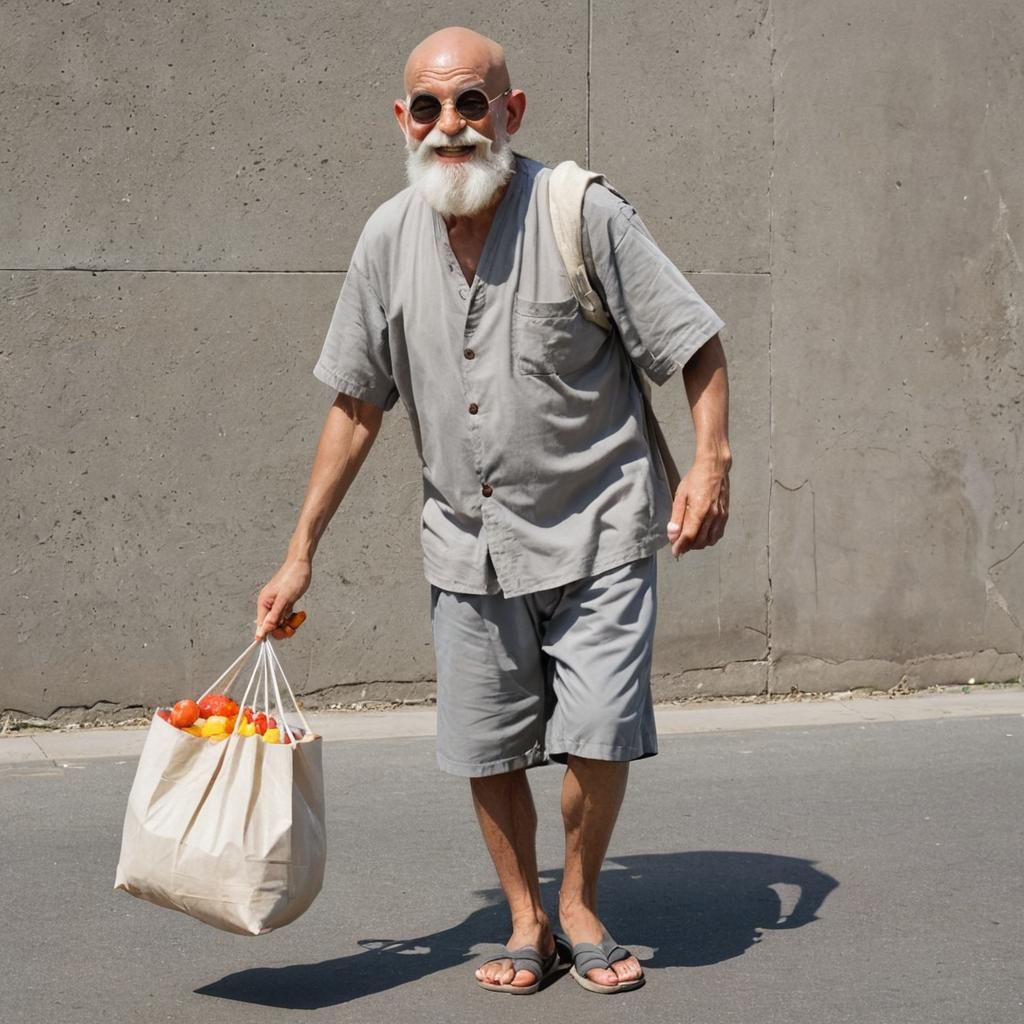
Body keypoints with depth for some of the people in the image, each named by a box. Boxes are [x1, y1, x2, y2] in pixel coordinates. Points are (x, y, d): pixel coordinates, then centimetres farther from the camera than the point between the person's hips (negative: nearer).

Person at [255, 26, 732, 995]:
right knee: (489, 752, 7)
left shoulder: (583, 214, -11)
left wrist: (710, 462, -16)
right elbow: (356, 404, 8)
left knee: (598, 738, -6)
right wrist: (300, 554, 7)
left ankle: (580, 905, 20)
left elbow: (696, 343, -3)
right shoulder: (388, 240, 0)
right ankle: (526, 924, 27)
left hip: (596, 534, -3)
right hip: (469, 544, 3)